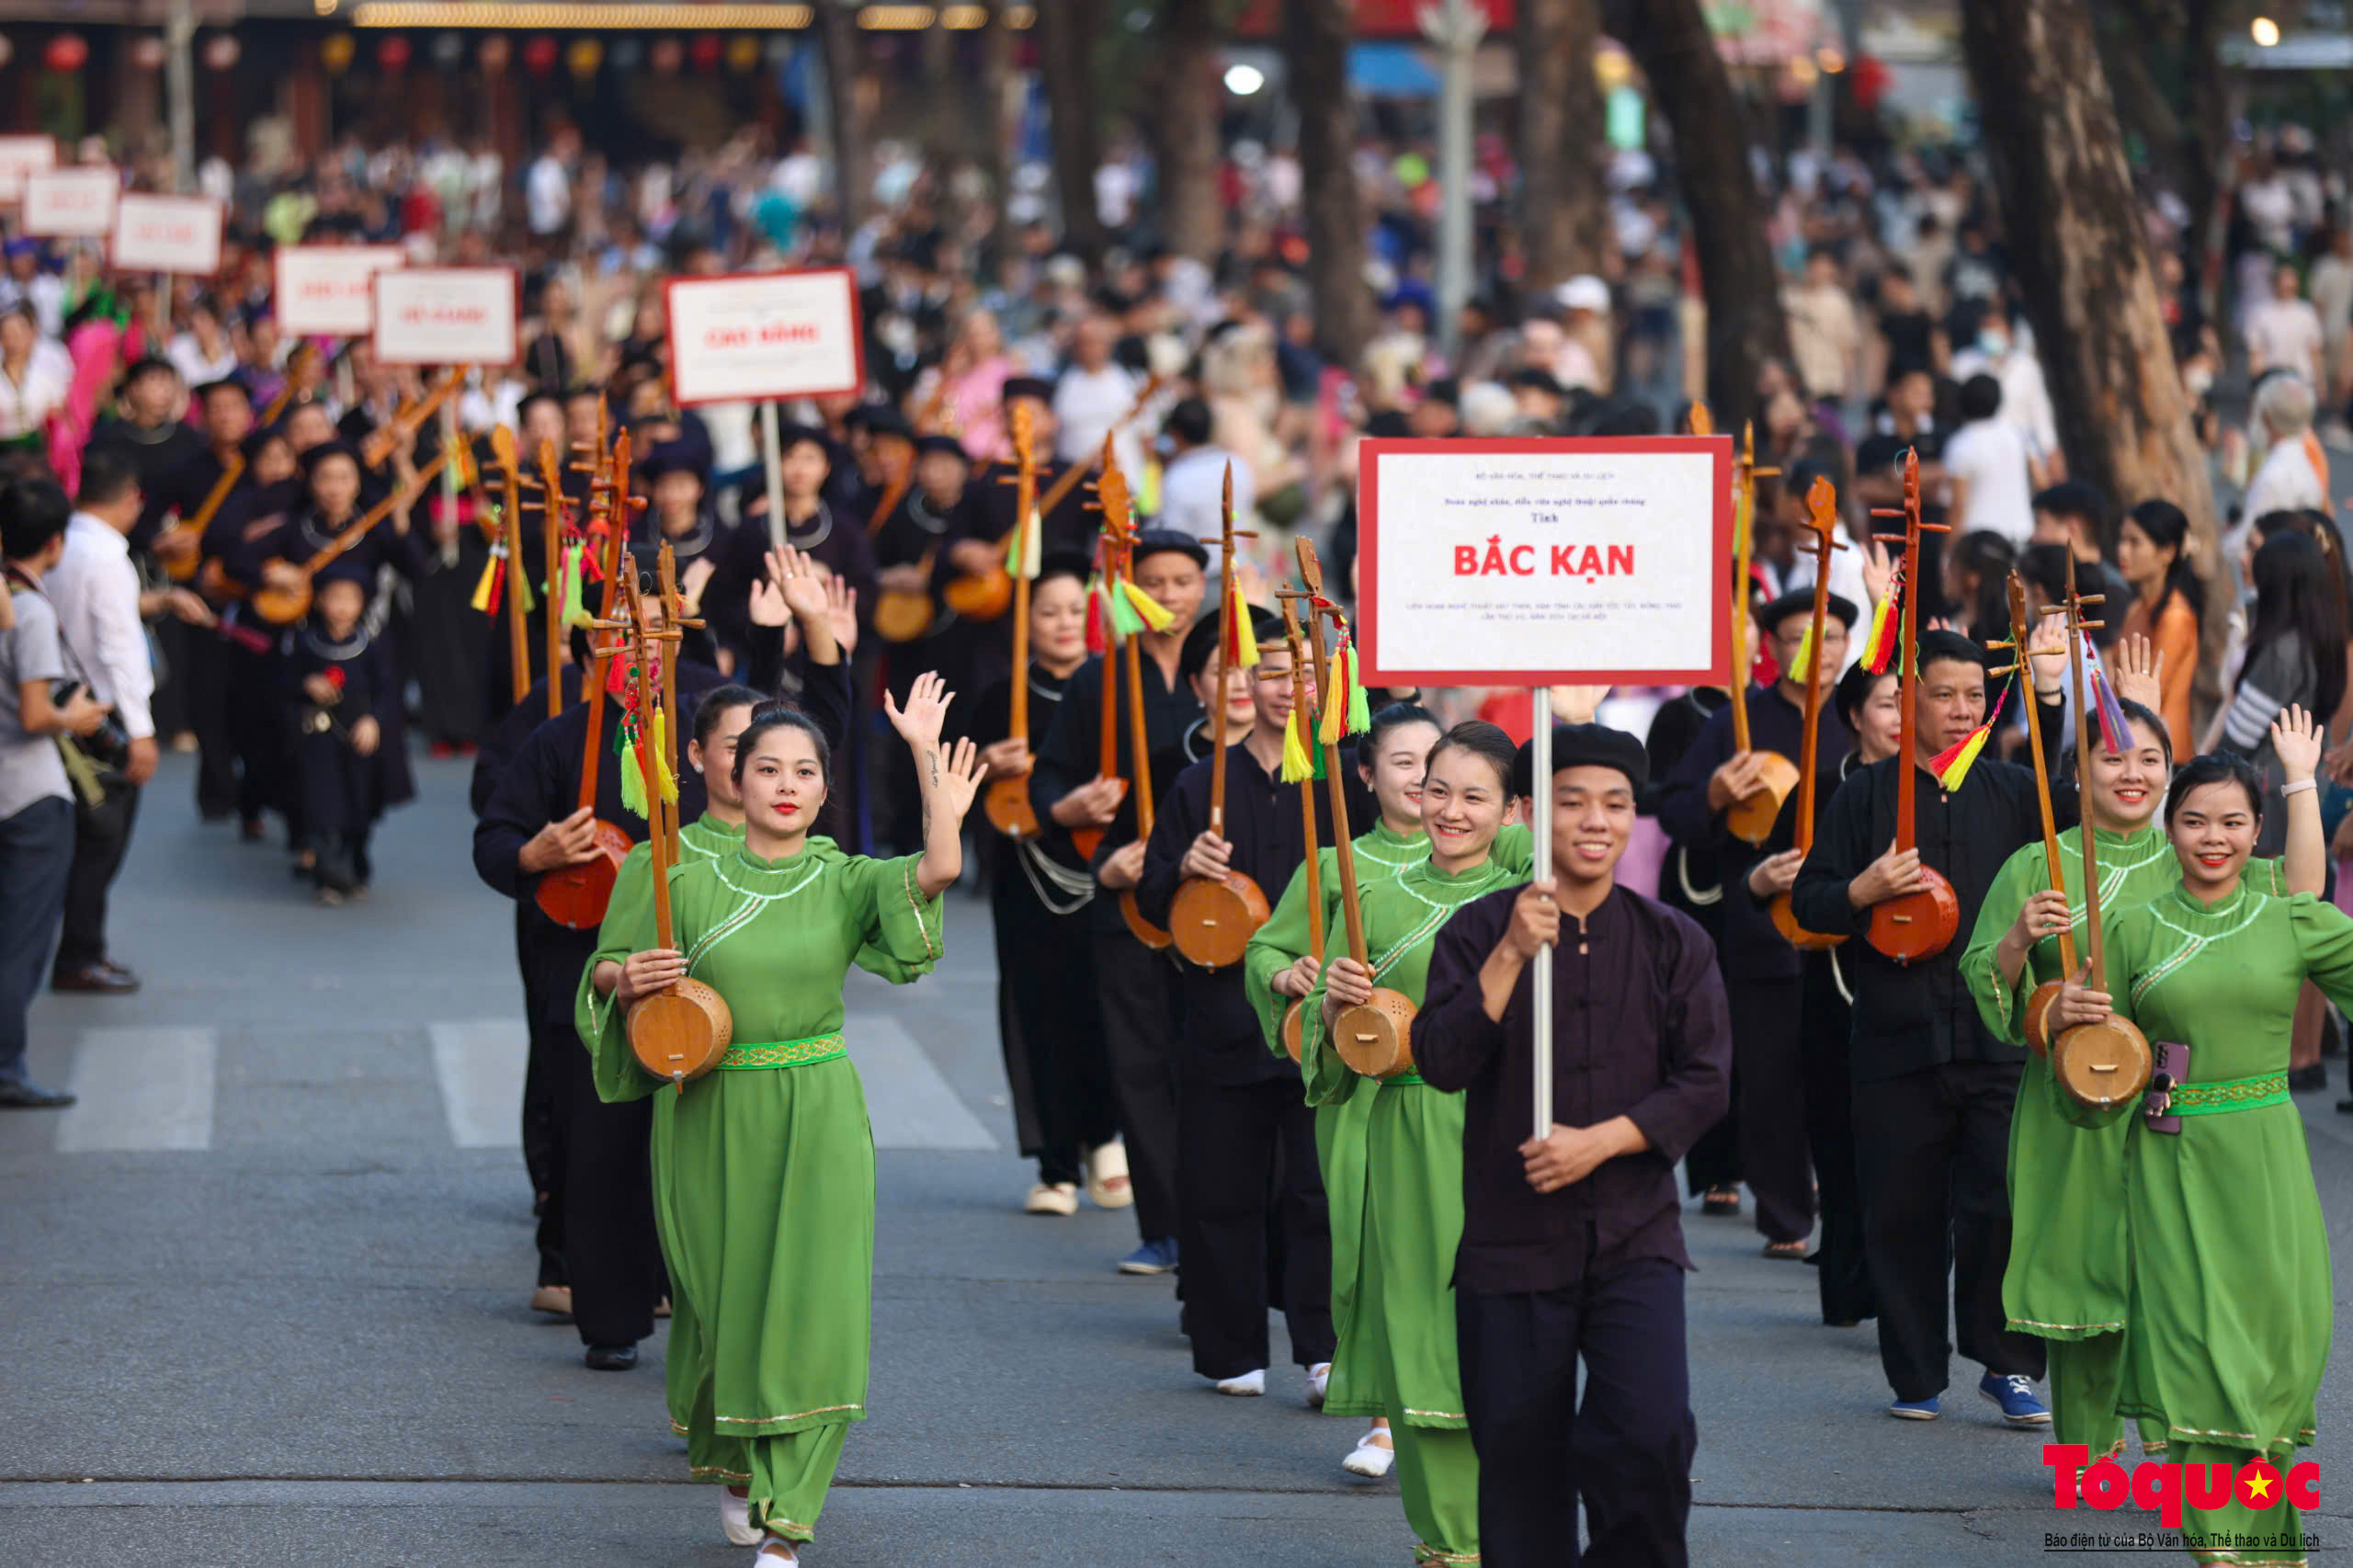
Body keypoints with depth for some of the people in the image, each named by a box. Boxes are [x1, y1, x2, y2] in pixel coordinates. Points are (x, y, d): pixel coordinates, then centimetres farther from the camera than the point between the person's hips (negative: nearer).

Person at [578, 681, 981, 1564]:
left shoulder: (846, 884, 0)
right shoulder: (692, 888, 1)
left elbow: (941, 868, -19)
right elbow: (604, 973, 11)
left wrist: (926, 751, -17)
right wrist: (627, 978, -11)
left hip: (817, 1121, -1)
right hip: (712, 1120, 1)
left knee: (810, 1313, -10)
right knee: (725, 1307, 9)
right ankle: (733, 1466, 38)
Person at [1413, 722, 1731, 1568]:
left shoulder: (1672, 942, 4)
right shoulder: (1478, 933, 1)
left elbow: (1705, 1082, -1)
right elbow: (1441, 1063, -11)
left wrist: (1602, 1140, -13)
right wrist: (1511, 955, -20)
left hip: (1634, 1241, 0)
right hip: (1511, 1240, 0)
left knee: (1650, 1436, -18)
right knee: (1520, 1463, 6)